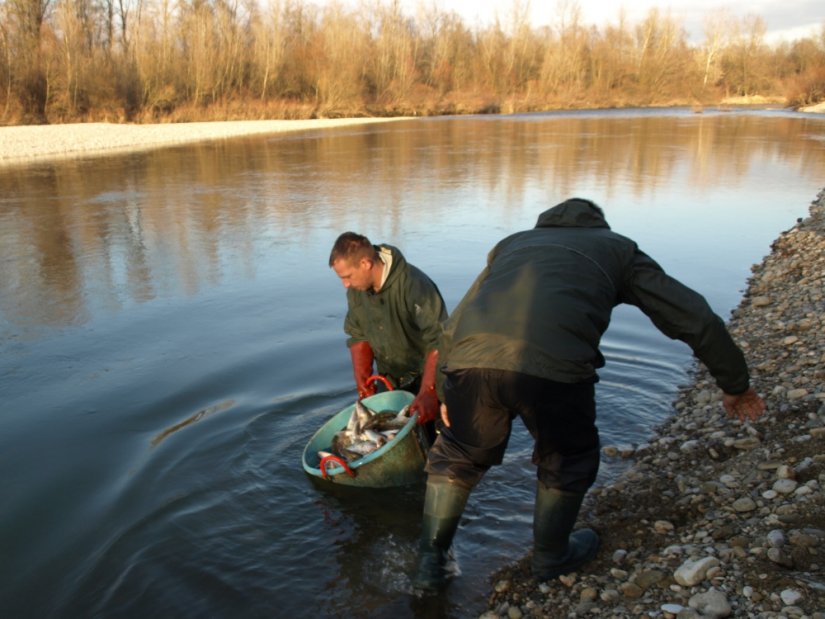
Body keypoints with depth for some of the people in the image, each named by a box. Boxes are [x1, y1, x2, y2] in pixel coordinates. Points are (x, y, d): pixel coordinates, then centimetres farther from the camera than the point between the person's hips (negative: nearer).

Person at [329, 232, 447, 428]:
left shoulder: (414, 285, -28)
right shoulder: (356, 289, -5)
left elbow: (438, 341, -33)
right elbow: (358, 337, 5)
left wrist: (428, 392, -40)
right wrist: (363, 383, -5)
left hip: (427, 378, -6)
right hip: (390, 383, 6)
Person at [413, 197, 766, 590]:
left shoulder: (512, 243, 36)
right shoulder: (616, 248, 29)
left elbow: (454, 323, 33)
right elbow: (695, 318, 27)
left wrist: (447, 392, 42)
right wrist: (735, 385, 39)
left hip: (470, 357, 3)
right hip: (554, 364, -2)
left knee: (456, 455, 28)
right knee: (566, 460, 26)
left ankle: (430, 561, 33)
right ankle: (551, 557, 44)